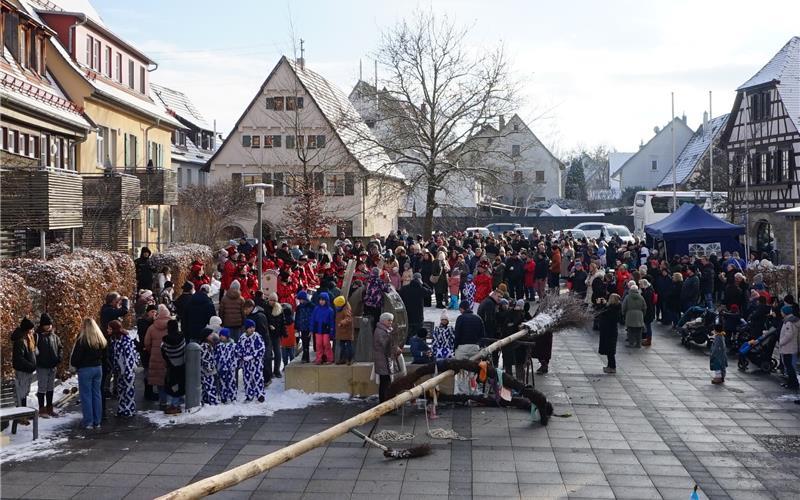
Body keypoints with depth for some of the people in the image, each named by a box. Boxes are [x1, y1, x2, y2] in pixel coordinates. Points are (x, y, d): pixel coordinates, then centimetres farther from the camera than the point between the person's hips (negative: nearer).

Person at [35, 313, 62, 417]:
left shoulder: (54, 336, 7)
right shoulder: (37, 335, -9)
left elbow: (60, 347, 16)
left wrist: (59, 358, 2)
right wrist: (38, 361, -20)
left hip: (52, 366, 6)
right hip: (42, 367, -6)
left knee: (50, 388, 14)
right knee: (42, 388, 1)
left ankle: (49, 408, 23)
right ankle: (42, 409, 8)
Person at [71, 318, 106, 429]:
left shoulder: (82, 339, -16)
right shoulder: (101, 340, 5)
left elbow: (76, 357, -12)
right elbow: (104, 355, 13)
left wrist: (74, 364, 5)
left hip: (85, 369, -6)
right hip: (98, 368, 6)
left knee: (86, 395, 1)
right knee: (97, 394, 11)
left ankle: (88, 422, 2)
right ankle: (97, 422, 14)